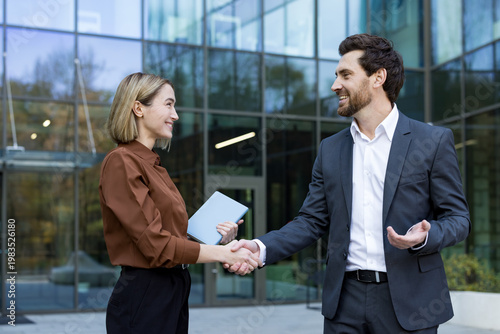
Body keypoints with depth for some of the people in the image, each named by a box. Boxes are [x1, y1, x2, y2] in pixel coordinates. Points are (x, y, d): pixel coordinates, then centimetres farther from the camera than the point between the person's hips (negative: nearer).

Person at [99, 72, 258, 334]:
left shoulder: (153, 164, 13)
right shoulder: (121, 162, -13)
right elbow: (156, 244, -18)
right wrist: (222, 253, -16)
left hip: (173, 295, 8)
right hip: (143, 300, -8)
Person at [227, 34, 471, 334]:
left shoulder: (434, 141, -2)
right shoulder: (330, 149, 10)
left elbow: (457, 218, -1)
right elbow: (312, 221, 8)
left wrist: (424, 237, -22)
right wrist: (261, 248, -7)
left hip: (408, 304, -3)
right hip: (345, 301, 3)